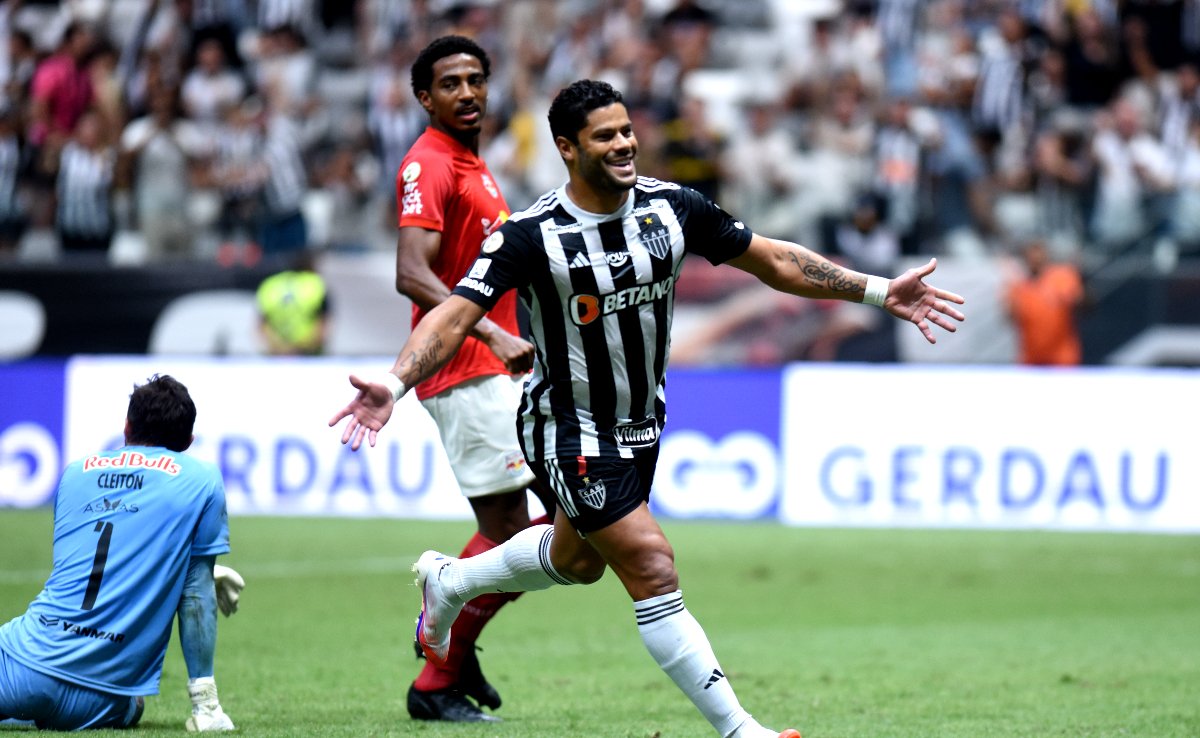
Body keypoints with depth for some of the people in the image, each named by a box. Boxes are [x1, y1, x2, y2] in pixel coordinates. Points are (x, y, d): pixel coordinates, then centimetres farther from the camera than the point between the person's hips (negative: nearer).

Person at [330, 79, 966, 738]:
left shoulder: (672, 207, -7)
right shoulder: (532, 235, -21)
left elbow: (773, 261, 1)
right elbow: (456, 314, -24)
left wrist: (880, 291, -2)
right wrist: (394, 383, -40)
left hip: (641, 423, 7)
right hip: (570, 431, -7)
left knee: (577, 561, 26)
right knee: (653, 570, -14)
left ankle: (447, 581, 52)